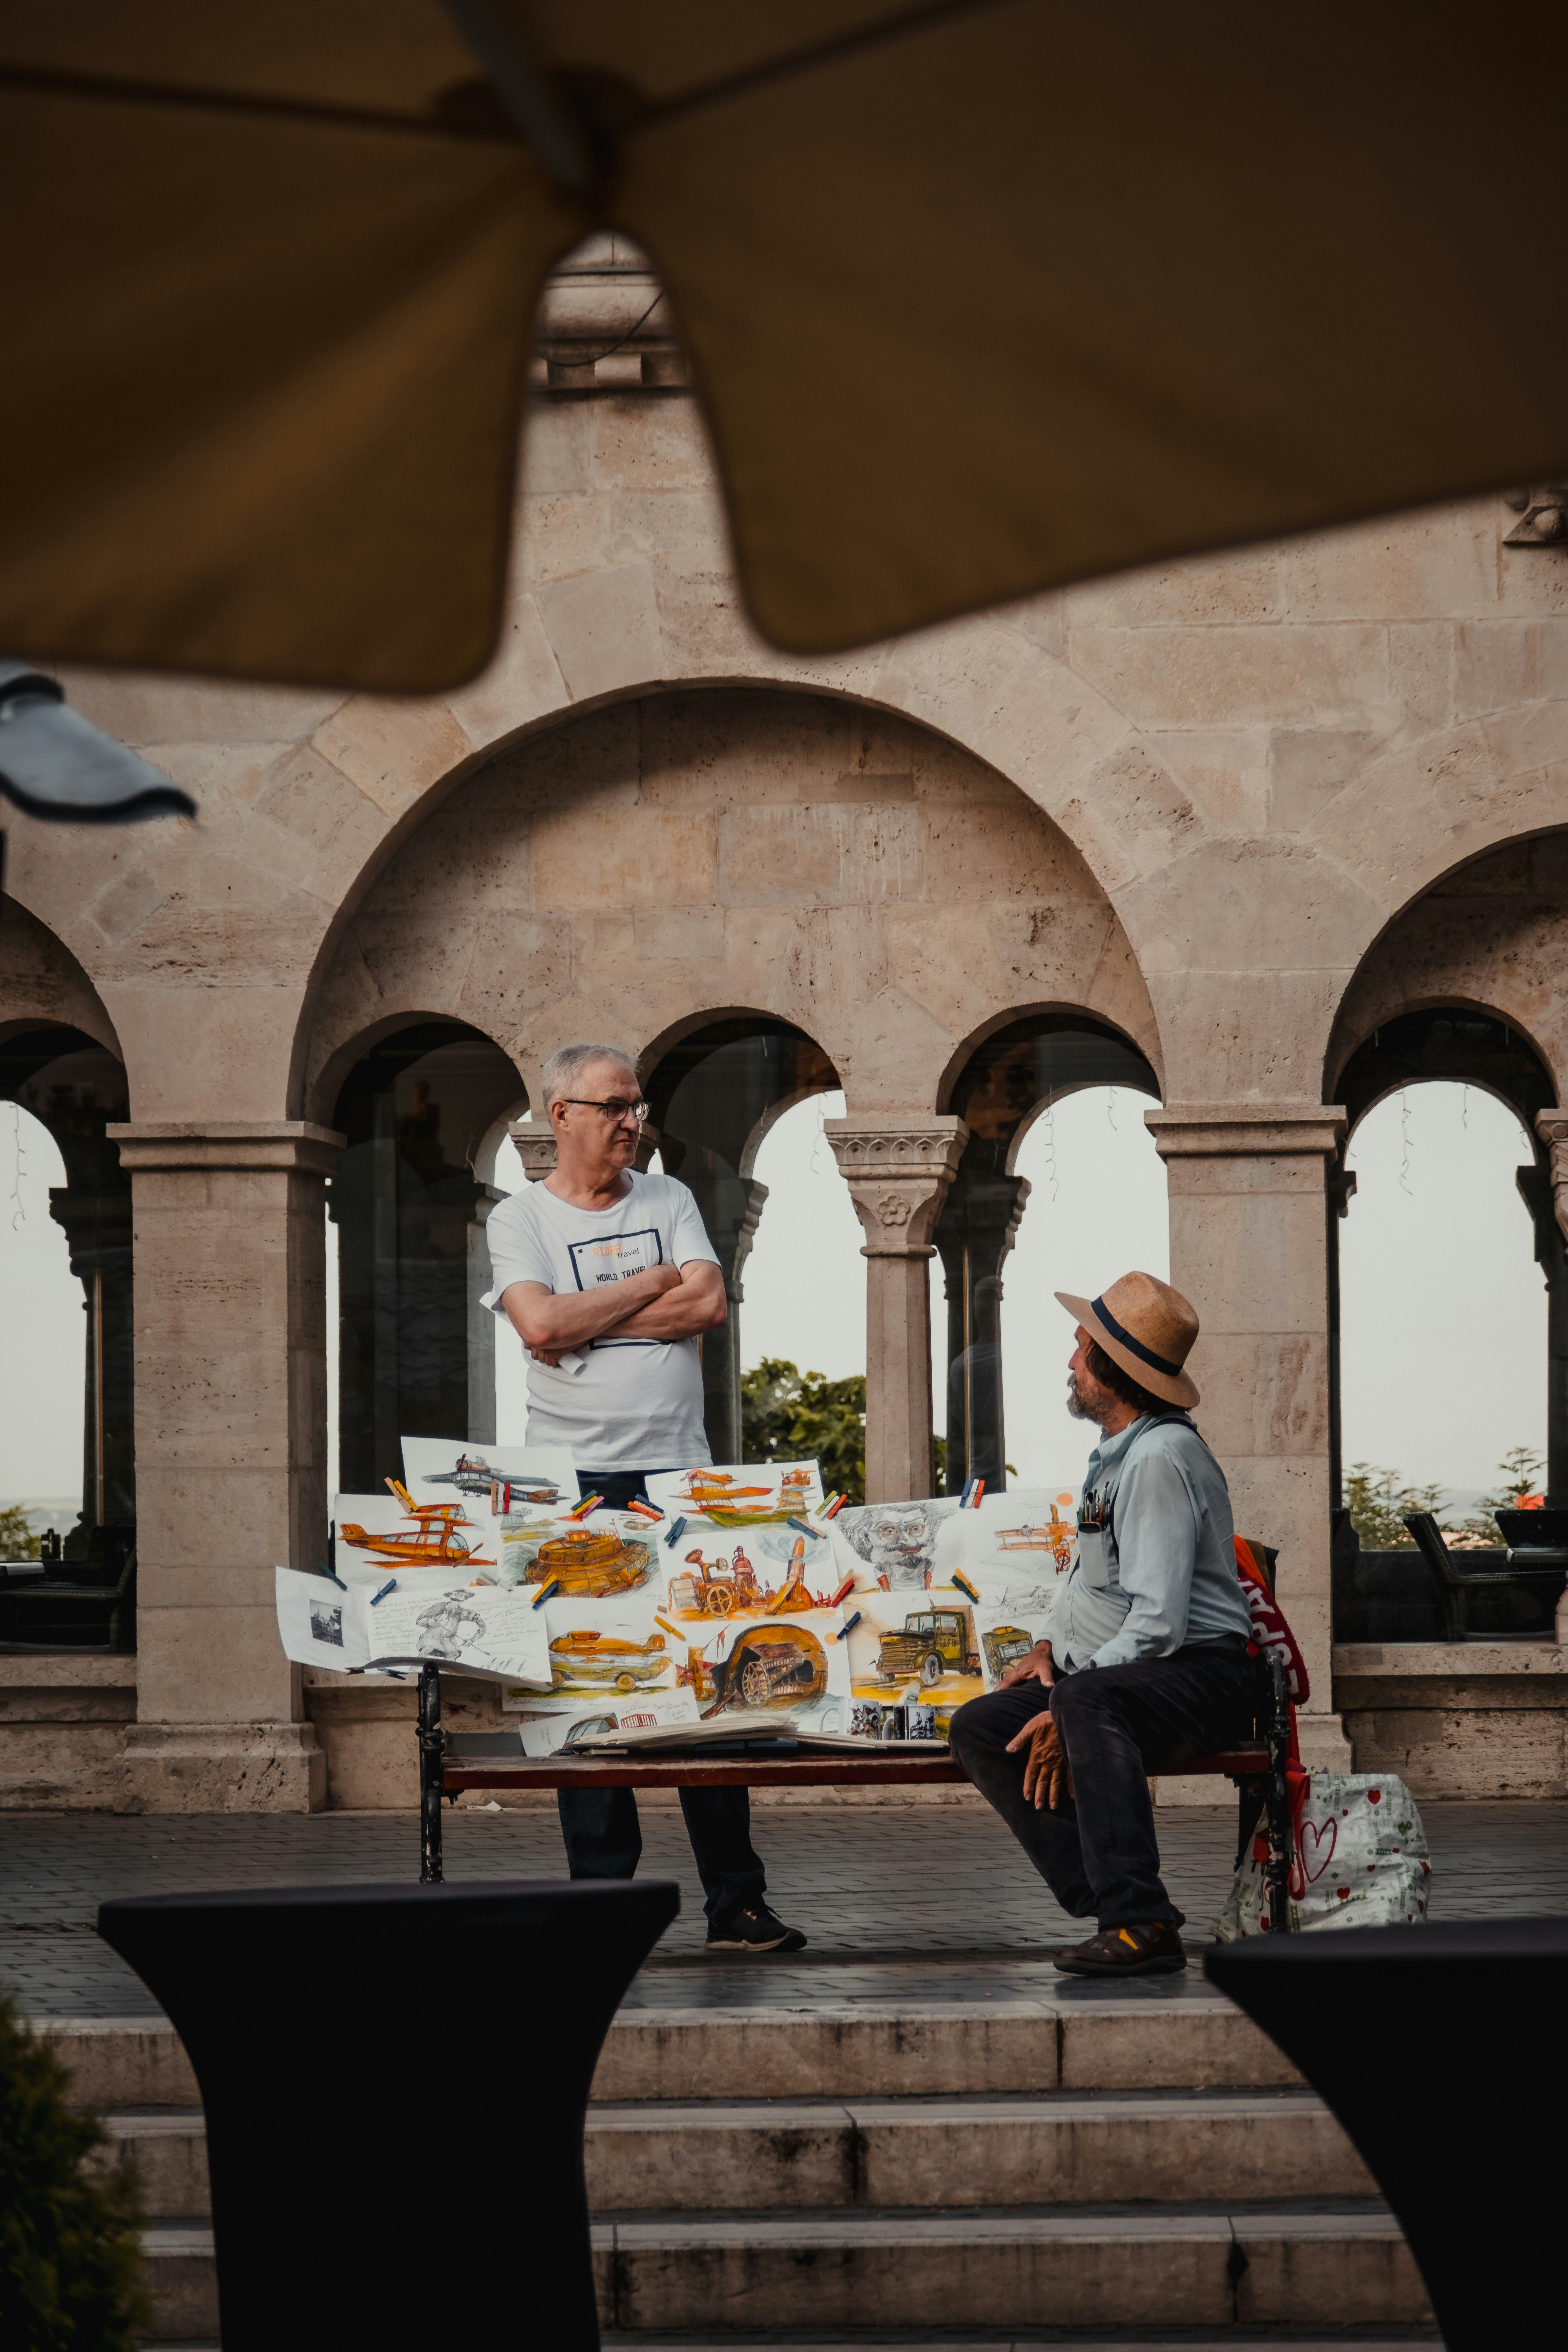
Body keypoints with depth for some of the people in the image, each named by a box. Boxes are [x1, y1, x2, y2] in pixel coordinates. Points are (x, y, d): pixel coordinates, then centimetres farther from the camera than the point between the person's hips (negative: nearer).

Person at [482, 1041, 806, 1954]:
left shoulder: (669, 1200, 13)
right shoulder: (520, 1219, 4)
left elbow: (710, 1306, -2)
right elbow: (543, 1325, -13)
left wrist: (590, 1323, -7)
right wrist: (655, 1282, -4)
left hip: (680, 1473, 3)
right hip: (578, 1484, -2)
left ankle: (736, 1901, 2)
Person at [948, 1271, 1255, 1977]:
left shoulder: (1160, 1458, -16)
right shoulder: (1117, 1452, 17)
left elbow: (1158, 1625, -23)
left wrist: (1067, 1710, -20)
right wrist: (1053, 1647, 11)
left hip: (1198, 1678, -10)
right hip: (1111, 1679, 10)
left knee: (1085, 1701, -38)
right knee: (979, 1727, -6)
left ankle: (1142, 1924, -41)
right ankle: (1106, 1903, -16)